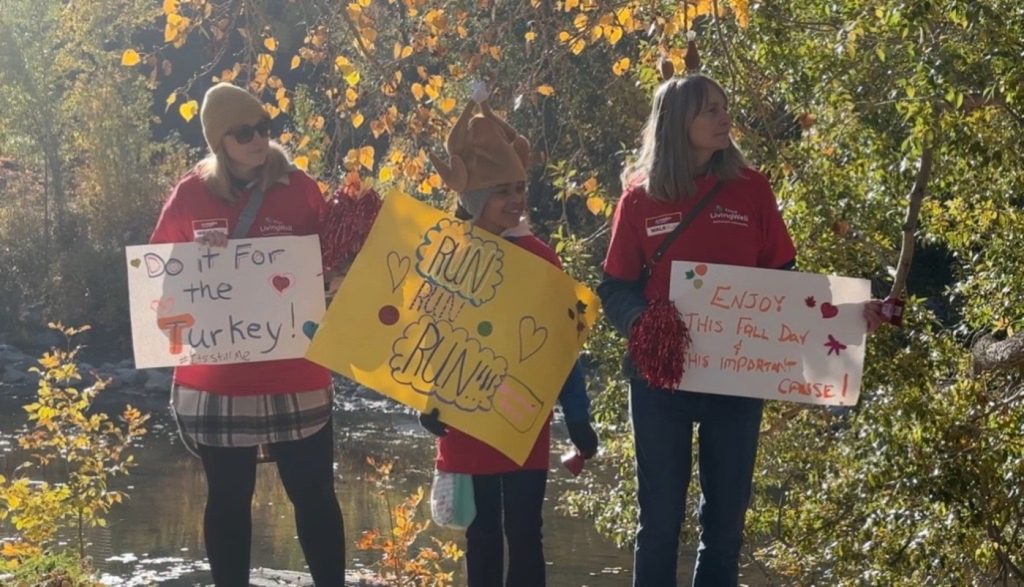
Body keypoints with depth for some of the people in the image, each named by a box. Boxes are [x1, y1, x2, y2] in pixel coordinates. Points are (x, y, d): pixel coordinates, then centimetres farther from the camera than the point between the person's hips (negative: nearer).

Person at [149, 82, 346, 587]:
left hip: (293, 375, -1)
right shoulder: (190, 194, 1)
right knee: (227, 497, 11)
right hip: (214, 378, 1)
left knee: (313, 493, 5)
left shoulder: (300, 188, -1)